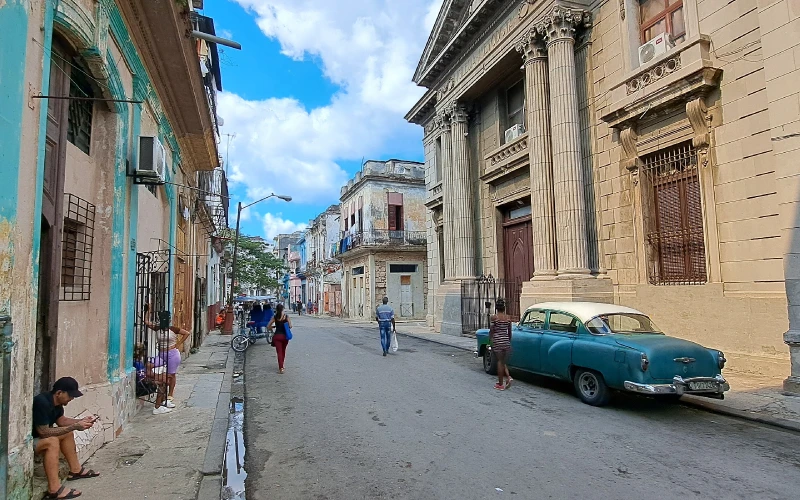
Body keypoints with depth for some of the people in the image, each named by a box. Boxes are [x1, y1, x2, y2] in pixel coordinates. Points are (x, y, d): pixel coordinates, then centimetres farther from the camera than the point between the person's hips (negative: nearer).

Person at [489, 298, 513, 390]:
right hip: (506, 342, 4)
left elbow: (491, 331, -8)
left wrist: (490, 341, 6)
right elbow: (509, 332, 10)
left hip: (497, 342, -4)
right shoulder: (508, 317, 3)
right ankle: (508, 377, -3)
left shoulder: (494, 317, -9)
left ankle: (500, 384, 7)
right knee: (503, 362, 18)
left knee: (500, 362, 3)